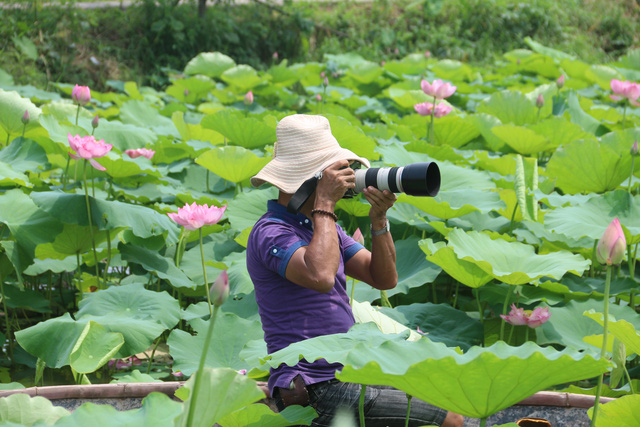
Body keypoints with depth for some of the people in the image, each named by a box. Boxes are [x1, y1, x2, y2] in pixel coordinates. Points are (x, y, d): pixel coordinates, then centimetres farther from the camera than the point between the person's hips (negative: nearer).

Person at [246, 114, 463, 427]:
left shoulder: (323, 226, 15)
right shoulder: (270, 232, -14)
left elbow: (385, 279, 9)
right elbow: (321, 277, -34)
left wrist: (379, 219, -6)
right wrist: (324, 205, -23)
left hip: (347, 376, 10)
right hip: (313, 391, -10)